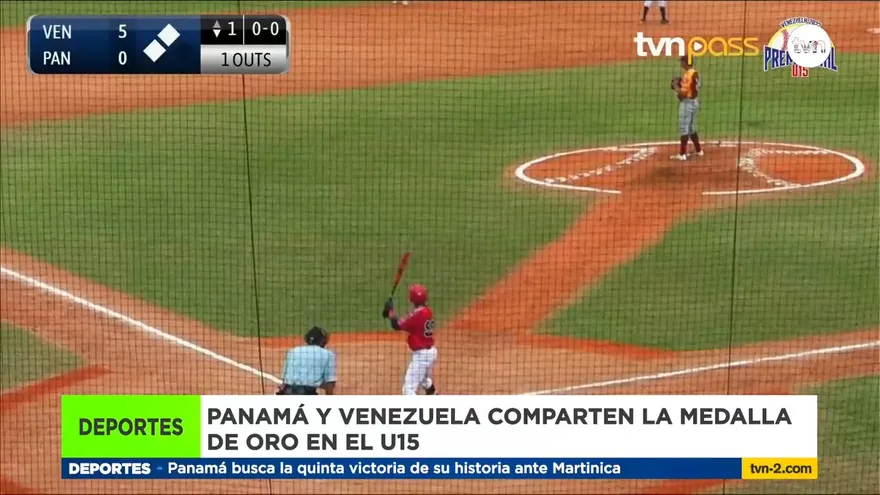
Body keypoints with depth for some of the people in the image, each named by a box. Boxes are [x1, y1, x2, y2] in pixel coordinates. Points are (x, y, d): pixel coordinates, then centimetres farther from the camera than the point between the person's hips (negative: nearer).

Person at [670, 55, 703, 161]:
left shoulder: (687, 75, -20)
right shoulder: (696, 73, 9)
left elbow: (682, 93, -22)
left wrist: (675, 86, -7)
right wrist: (680, 84, 10)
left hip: (687, 103, -10)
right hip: (695, 102, 10)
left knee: (683, 129, -6)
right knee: (691, 128, 20)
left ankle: (682, 154, -6)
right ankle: (698, 150, 28)